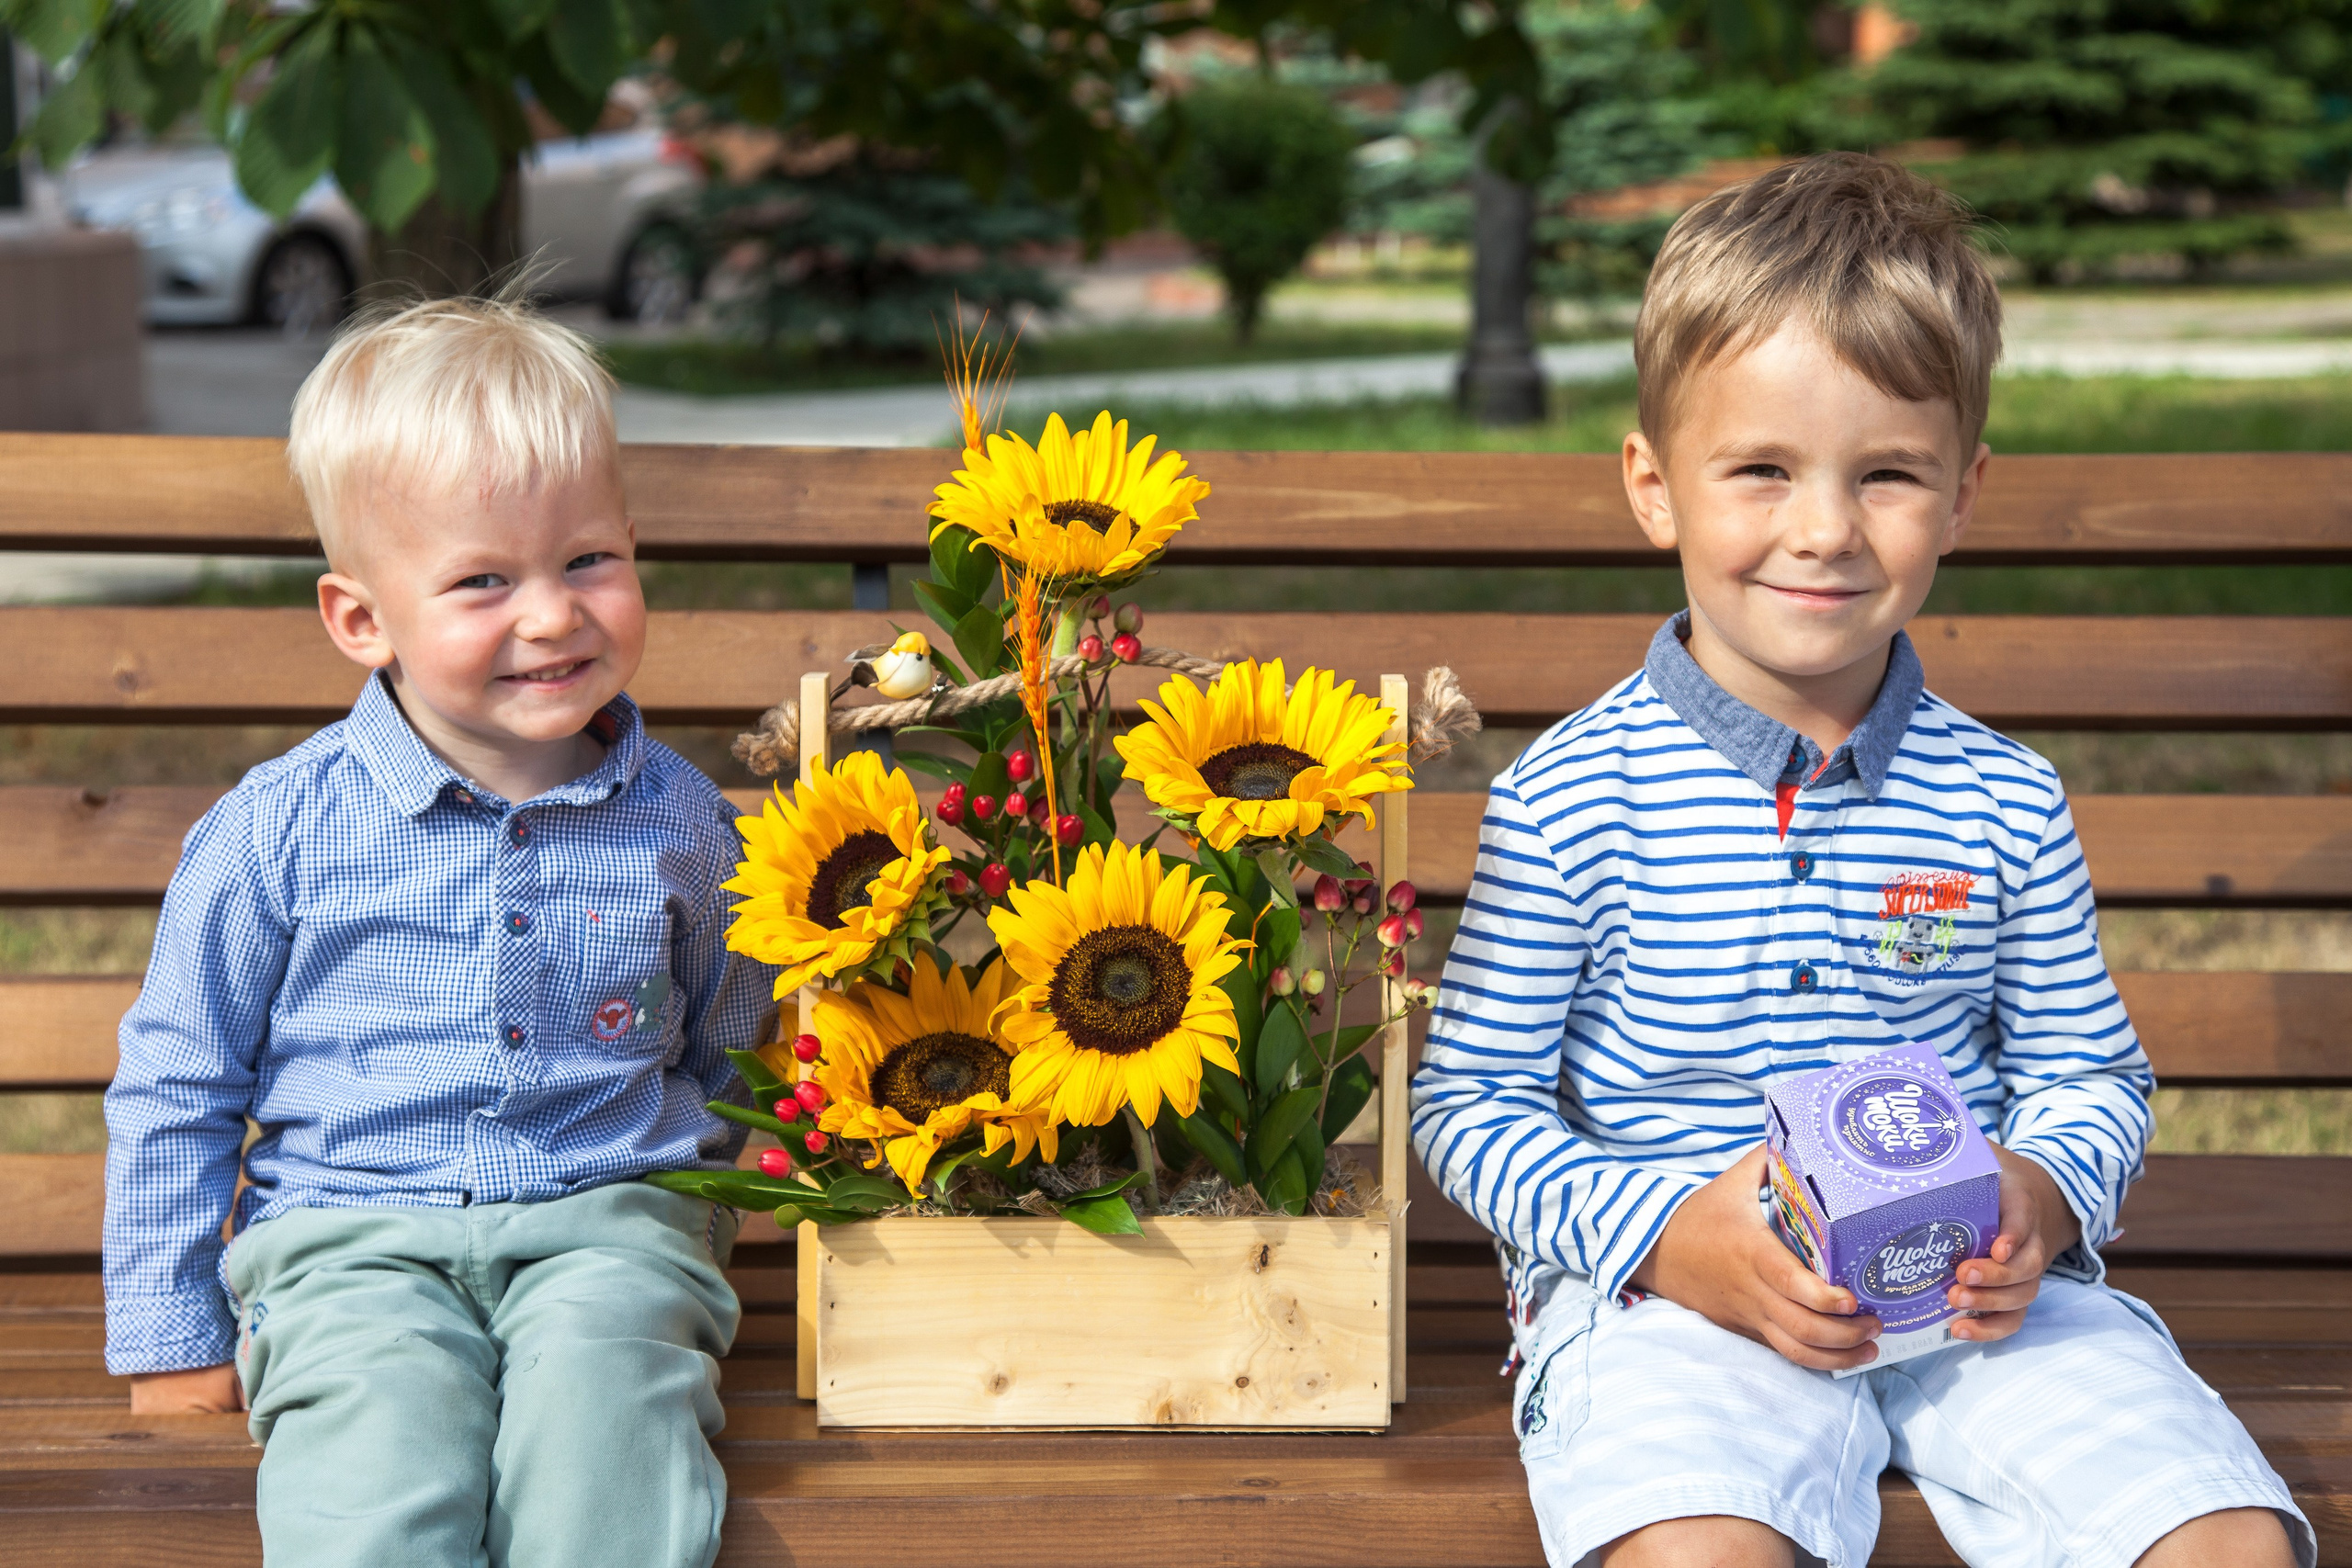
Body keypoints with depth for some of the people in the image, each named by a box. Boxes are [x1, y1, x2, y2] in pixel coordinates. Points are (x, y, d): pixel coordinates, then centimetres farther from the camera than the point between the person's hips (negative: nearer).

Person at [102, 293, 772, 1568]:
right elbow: (173, 1094, 8)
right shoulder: (278, 829, 0)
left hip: (607, 1221, 1)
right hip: (350, 1235, -1)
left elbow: (724, 1064, 24)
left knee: (598, 1410, -31)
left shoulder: (682, 822, 7)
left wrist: (698, 1236, 15)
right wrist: (172, 1341, 7)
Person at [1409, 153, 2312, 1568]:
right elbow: (1471, 1103, -2)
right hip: (1662, 1292, -3)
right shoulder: (1573, 796, -6)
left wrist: (2047, 1194, -10)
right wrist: (1668, 1235, -17)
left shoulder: (2004, 802, 4)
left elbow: (2089, 1069, 13)